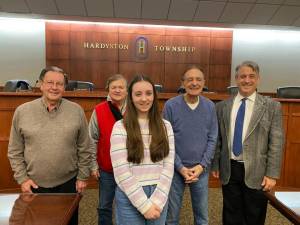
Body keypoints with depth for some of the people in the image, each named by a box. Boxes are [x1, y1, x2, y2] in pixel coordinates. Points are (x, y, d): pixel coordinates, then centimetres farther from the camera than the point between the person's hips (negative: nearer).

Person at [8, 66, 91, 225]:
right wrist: (22, 178, -3)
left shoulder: (76, 111, -6)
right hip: (35, 184, 1)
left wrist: (82, 176, -1)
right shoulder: (22, 111, -5)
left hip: (68, 182, 0)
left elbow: (84, 148, -2)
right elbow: (15, 151, 1)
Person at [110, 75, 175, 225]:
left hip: (159, 196, 3)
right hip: (129, 197, -2)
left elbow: (169, 166, -3)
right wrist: (144, 205, -13)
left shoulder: (165, 126, 0)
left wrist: (157, 201, -11)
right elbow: (121, 172, -13)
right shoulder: (120, 127, -9)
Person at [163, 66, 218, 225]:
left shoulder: (210, 106, -2)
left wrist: (202, 165, -7)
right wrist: (180, 167, -11)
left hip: (201, 169, 3)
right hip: (175, 169, -2)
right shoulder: (171, 105, -10)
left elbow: (212, 139, 1)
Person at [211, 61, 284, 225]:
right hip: (229, 170, 2)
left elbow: (276, 143, -5)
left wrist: (272, 174, -9)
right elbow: (217, 139, 6)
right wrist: (215, 165, 6)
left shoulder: (272, 106, -3)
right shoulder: (222, 106, 3)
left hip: (256, 171, -1)